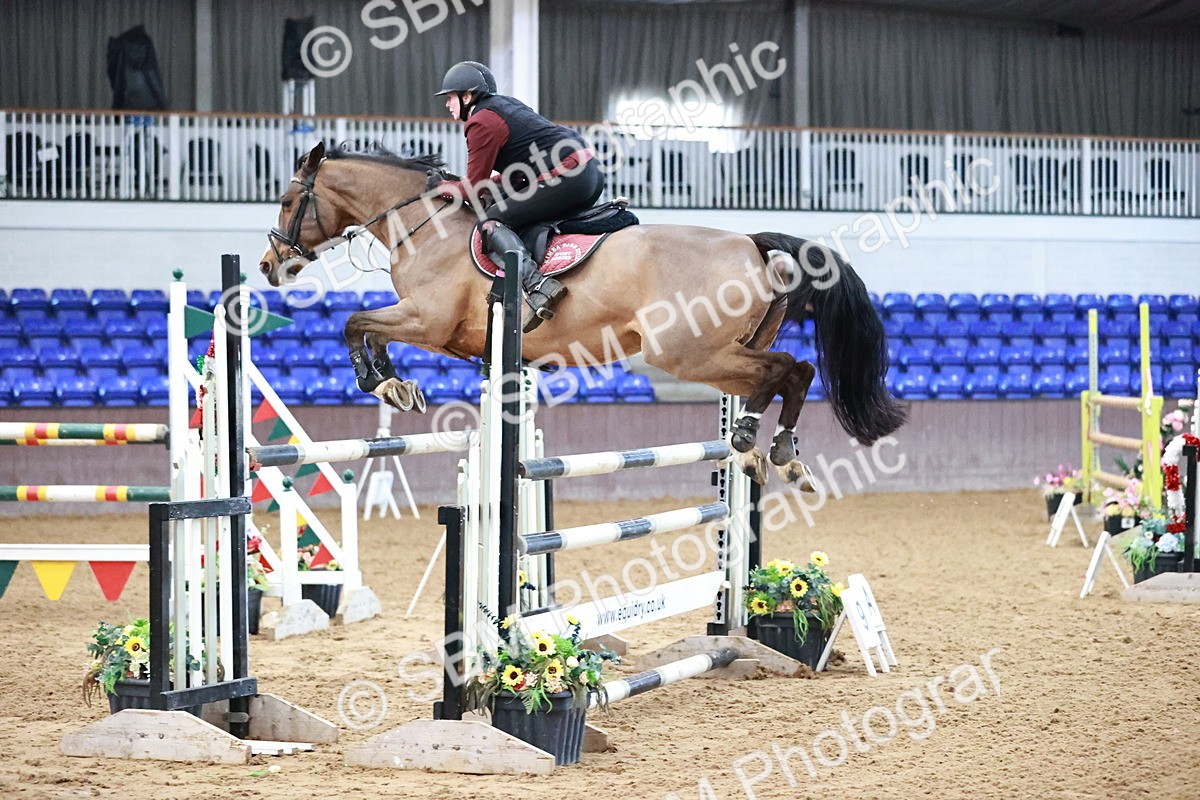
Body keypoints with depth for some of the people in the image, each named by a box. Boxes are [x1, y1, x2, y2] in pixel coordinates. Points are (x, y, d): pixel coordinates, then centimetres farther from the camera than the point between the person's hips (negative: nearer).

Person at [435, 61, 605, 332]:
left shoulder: (481, 123, -6)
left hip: (565, 176, -10)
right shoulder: (506, 104, 23)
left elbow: (472, 190, -4)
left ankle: (537, 286, -32)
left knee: (492, 222, -11)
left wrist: (441, 187, 13)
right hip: (591, 172, 10)